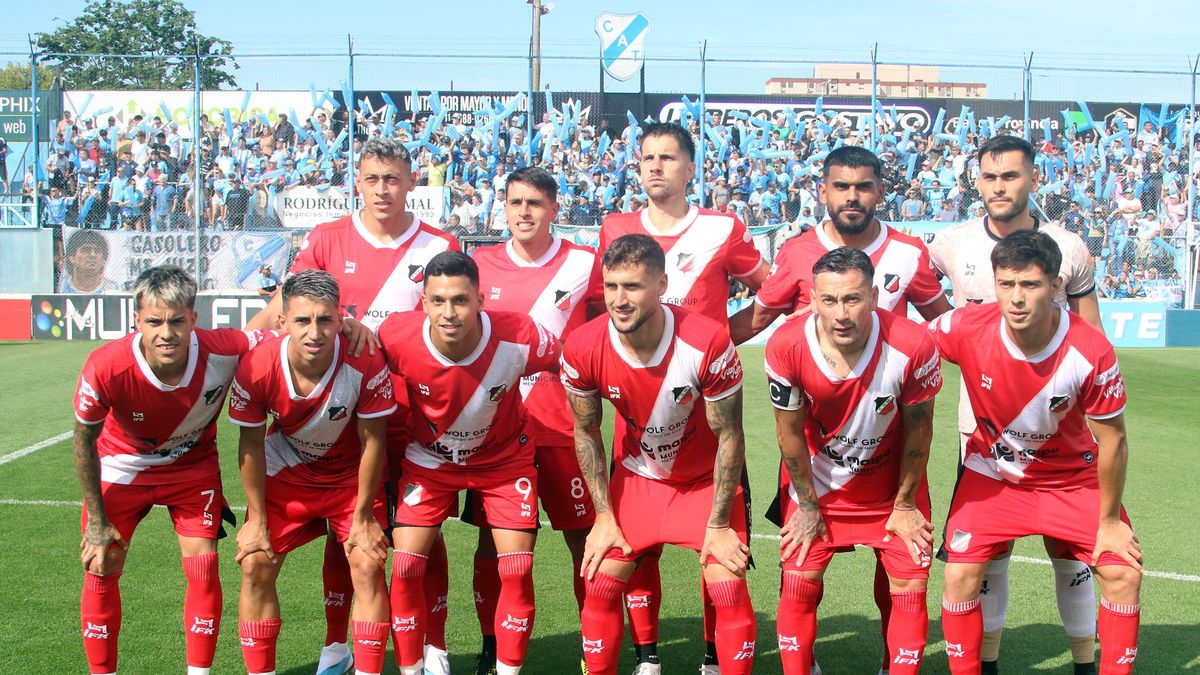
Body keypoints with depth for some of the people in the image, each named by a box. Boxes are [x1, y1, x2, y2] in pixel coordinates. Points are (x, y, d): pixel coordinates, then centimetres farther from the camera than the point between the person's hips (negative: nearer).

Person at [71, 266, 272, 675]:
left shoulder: (223, 352, -34)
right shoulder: (105, 368, -34)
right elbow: (84, 440, -15)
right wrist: (96, 521, -10)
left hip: (193, 466, 0)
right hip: (121, 467, 0)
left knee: (203, 569, -6)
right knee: (100, 572, -1)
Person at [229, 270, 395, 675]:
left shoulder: (366, 362, -31)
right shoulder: (256, 368, -27)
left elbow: (373, 441, -17)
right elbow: (251, 443, -11)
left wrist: (362, 517, -11)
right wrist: (257, 520, -6)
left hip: (352, 474, -1)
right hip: (286, 472, 1)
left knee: (369, 566, -12)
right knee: (255, 565, -5)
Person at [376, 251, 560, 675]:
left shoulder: (520, 338, -31)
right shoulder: (397, 337, -29)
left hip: (505, 457, 0)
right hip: (429, 459, 1)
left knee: (517, 569, -7)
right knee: (405, 566, -7)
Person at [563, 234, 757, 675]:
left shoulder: (708, 342, -30)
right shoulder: (582, 349, -22)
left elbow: (728, 435, -17)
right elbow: (586, 432, -4)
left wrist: (718, 525, -13)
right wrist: (604, 516, -4)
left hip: (707, 478, -2)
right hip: (635, 475, 2)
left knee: (729, 590, -11)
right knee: (600, 585, -1)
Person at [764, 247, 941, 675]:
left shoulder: (913, 346, -28)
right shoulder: (786, 347, -26)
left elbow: (918, 428, -11)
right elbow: (790, 432, -11)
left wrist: (905, 504, -1)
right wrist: (807, 505, -1)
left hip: (891, 482, 0)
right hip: (817, 482, 0)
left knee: (911, 586, 0)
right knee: (798, 585, 0)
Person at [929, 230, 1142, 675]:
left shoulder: (1092, 353, -28)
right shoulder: (965, 329, -26)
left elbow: (1112, 440, -15)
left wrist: (1109, 520, -6)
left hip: (1072, 476, 0)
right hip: (991, 473, 0)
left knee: (1124, 573, -8)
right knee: (960, 575, -12)